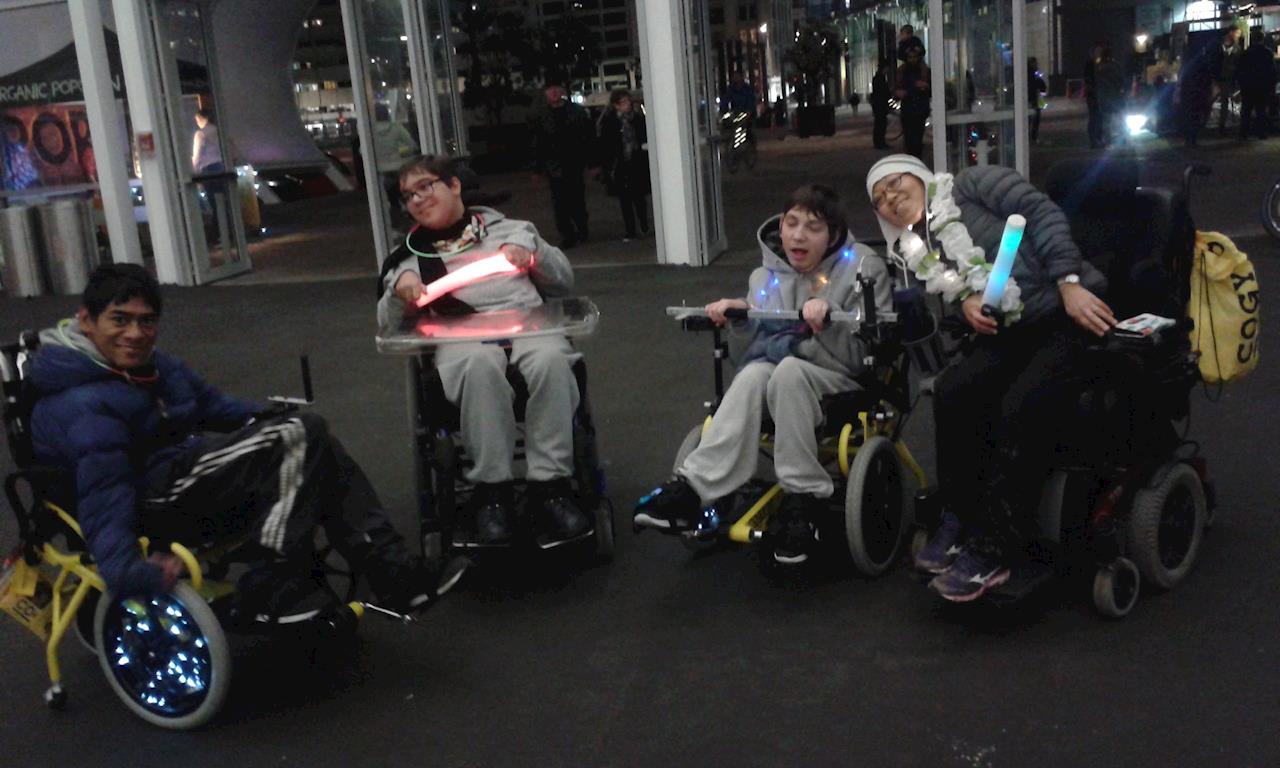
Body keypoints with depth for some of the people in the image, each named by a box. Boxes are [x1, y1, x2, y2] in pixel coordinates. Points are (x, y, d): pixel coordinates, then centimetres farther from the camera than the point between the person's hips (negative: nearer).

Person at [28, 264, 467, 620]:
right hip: (151, 503, -10)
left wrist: (271, 421, 17)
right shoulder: (82, 407, -18)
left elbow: (212, 405, 27)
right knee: (297, 439, -21)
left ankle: (394, 574, -8)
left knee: (316, 446, -3)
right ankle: (275, 590, -17)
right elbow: (102, 491, -30)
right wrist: (125, 571, -40)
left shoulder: (147, 365, 15)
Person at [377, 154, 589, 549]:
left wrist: (533, 253, 6)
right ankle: (491, 492, -33)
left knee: (551, 359, -37)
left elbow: (564, 282, 24)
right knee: (479, 365, -40)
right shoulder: (412, 254, 28)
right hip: (461, 336, 0)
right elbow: (389, 323, 19)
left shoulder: (510, 229, 27)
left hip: (527, 321, 1)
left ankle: (549, 487, -33)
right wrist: (399, 290, -2)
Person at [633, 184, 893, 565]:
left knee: (788, 369, -36)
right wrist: (741, 316, -5)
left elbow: (868, 354, -9)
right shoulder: (766, 277, 9)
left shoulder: (863, 268, -2)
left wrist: (830, 318, -25)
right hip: (779, 376, 3)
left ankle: (804, 497, -27)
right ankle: (692, 488, -41)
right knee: (754, 374, -33)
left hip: (843, 382, -3)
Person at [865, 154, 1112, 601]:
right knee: (951, 392, -19)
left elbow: (1043, 214, -9)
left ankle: (991, 552, -21)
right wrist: (966, 304, -13)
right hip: (1012, 332, 6)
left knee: (1020, 407, -27)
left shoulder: (970, 185, 2)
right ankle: (961, 521, -8)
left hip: (1070, 316, -6)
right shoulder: (920, 253, 19)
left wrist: (1069, 283, -20)